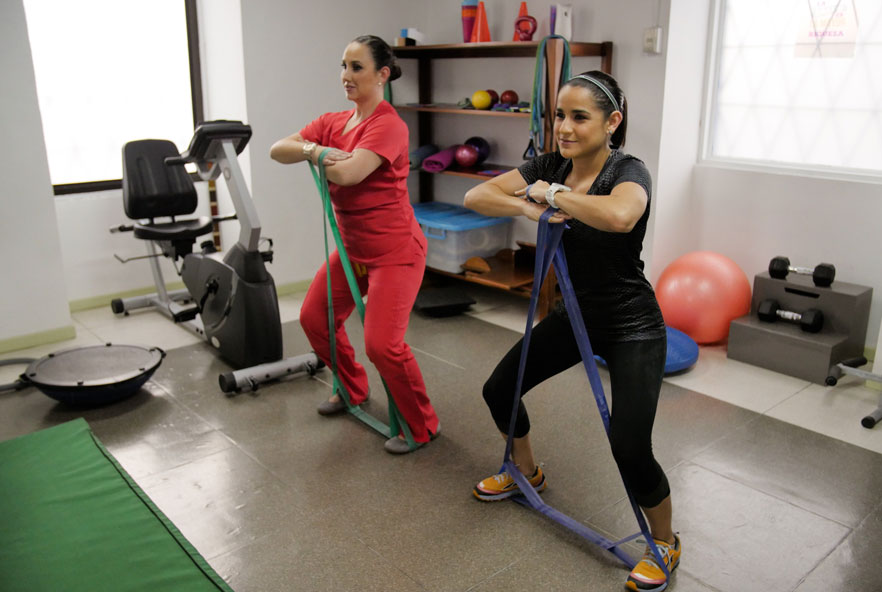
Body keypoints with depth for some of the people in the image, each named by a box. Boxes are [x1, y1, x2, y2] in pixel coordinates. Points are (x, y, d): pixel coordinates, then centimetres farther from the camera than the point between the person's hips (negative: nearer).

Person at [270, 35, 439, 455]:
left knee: (382, 344, -15)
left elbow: (346, 173, -31)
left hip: (394, 251, -9)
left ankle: (422, 427, 10)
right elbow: (277, 151, -1)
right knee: (315, 317, 16)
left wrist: (313, 153, -10)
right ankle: (353, 390, 40)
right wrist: (310, 148, -22)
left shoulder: (388, 125, -18)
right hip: (352, 248, 9)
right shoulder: (333, 122, 6)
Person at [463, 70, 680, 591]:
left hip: (631, 328, -6)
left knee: (630, 448, -15)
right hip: (574, 315, 7)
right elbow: (476, 196, -12)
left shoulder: (628, 172, -23)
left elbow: (619, 216, -48)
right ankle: (526, 472, 42)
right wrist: (529, 206, -30)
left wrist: (552, 193, -32)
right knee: (499, 390, 11)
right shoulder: (550, 167, -5)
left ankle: (665, 543, 17)